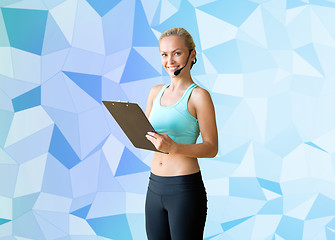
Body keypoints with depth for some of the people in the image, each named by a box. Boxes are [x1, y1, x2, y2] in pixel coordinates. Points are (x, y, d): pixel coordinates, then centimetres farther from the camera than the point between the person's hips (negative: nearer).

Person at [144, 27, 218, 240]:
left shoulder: (199, 96, -8)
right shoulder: (156, 92, 10)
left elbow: (212, 148, -11)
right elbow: (144, 136, 16)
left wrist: (174, 147, -25)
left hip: (185, 188, -6)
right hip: (155, 185, 6)